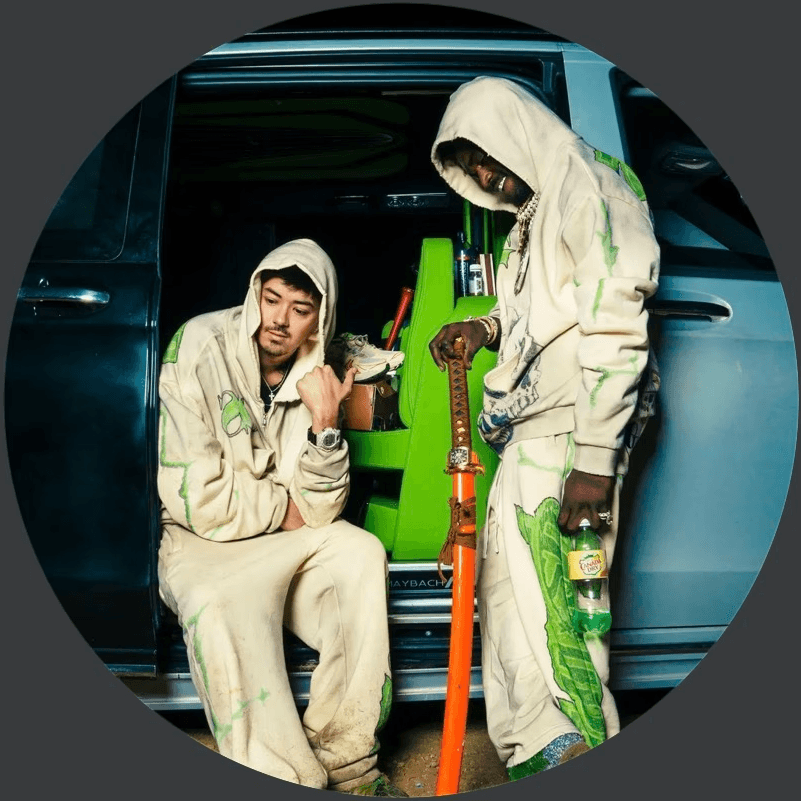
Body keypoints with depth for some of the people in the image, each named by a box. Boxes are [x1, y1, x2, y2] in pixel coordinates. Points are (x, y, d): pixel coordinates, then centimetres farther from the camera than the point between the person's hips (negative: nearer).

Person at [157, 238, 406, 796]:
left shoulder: (316, 376, -2)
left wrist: (325, 424, -21)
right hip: (198, 541, -4)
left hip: (284, 538, 5)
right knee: (221, 606, -35)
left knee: (362, 553, -21)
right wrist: (286, 508, -8)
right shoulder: (200, 352, -17)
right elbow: (203, 504, -20)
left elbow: (318, 510, -7)